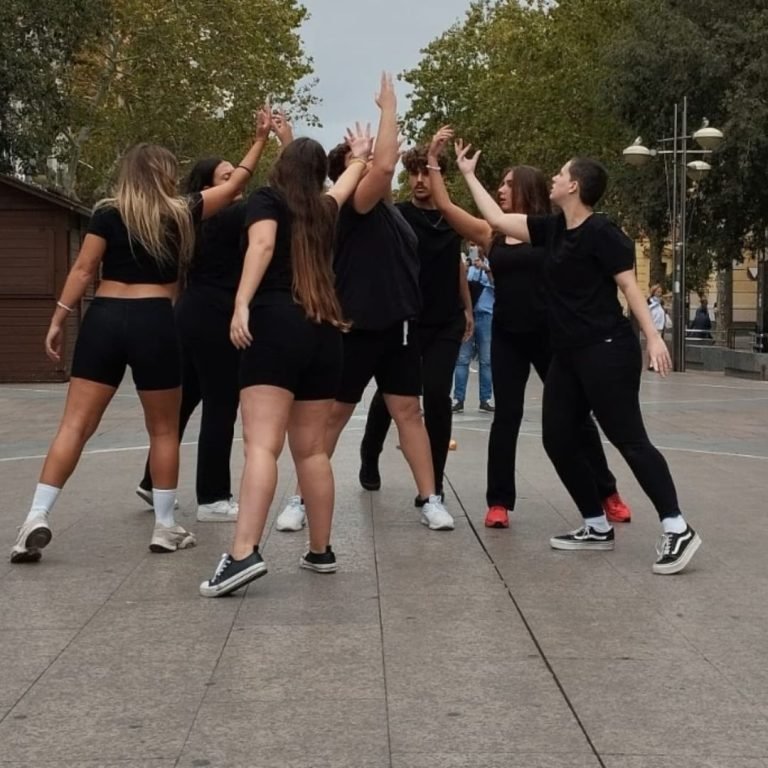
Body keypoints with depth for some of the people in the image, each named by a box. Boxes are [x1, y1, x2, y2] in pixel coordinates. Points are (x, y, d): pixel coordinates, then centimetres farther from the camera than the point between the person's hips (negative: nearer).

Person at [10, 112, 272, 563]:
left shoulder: (107, 215, 4)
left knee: (76, 424, 0)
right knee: (164, 429, 11)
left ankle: (38, 518, -9)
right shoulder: (180, 214, 4)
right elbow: (235, 184, 14)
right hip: (154, 324, -1)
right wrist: (262, 138, 22)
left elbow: (83, 271, -1)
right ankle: (166, 528, 14)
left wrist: (58, 320, 4)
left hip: (104, 320, 2)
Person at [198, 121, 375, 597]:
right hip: (324, 331, 5)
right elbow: (346, 182, 44)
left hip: (276, 324, -5)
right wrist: (359, 157, 63)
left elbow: (262, 243, -13)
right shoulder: (325, 209, 22)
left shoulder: (267, 199, 8)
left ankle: (244, 553, -29)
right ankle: (321, 551, 19)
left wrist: (242, 304, -20)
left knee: (262, 444, -17)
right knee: (311, 448, 14)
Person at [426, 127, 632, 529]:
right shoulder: (491, 233, 5)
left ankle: (607, 493, 20)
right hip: (507, 337, 2)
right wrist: (433, 158, -6)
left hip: (549, 334, -2)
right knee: (506, 417, 3)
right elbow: (445, 205, -1)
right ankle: (499, 502, 10)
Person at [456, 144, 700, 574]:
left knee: (629, 439, -10)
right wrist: (469, 175, 21)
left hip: (607, 350, -9)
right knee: (559, 440, 7)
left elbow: (630, 285, -13)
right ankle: (598, 527, 18)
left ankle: (678, 530, -8)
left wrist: (653, 337, -20)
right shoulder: (553, 228, 11)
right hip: (568, 354, 9)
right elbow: (497, 219, 18)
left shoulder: (602, 232, -11)